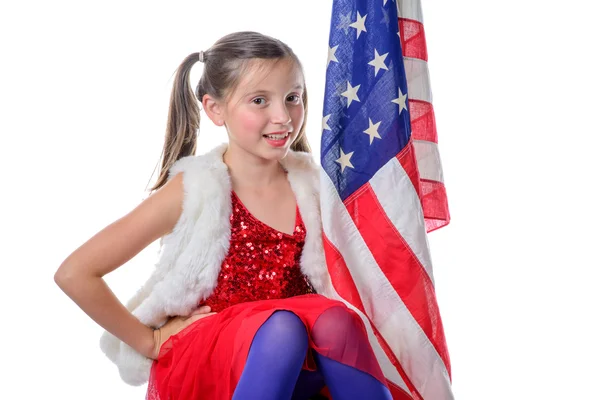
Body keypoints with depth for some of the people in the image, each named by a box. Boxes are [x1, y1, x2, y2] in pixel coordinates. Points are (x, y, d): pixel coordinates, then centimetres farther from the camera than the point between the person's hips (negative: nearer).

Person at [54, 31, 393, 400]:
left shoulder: (311, 186, 2)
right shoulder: (192, 191, -10)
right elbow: (75, 274, -9)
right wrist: (150, 340, -5)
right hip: (196, 365, -3)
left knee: (335, 320, -29)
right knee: (282, 326, -34)